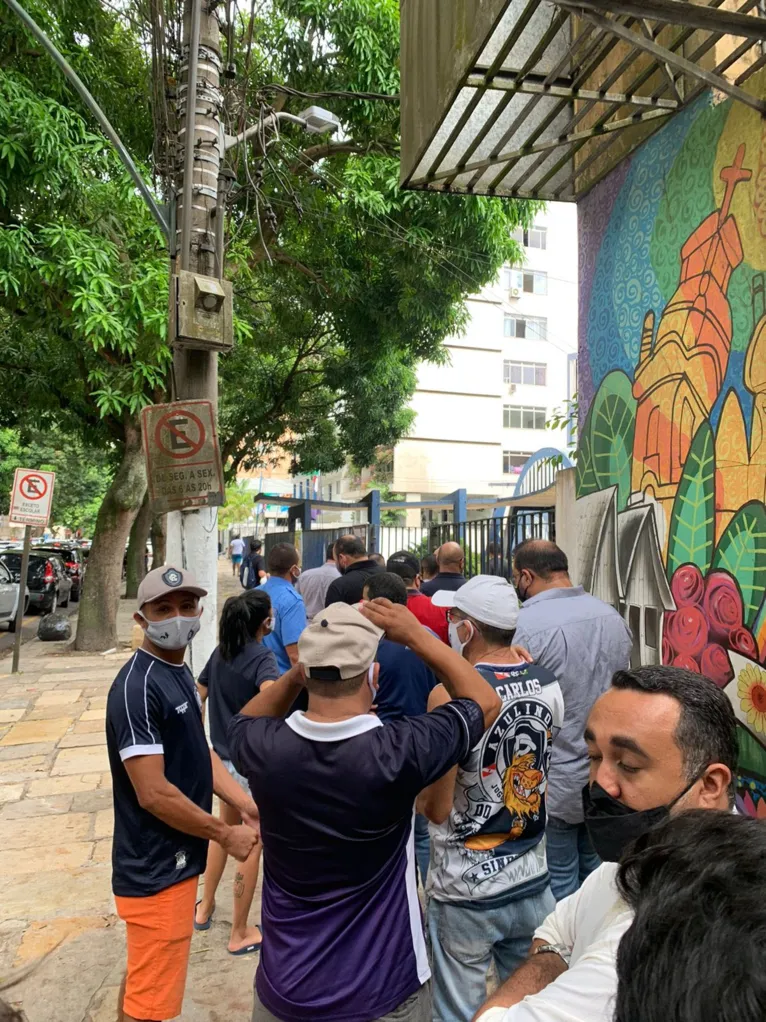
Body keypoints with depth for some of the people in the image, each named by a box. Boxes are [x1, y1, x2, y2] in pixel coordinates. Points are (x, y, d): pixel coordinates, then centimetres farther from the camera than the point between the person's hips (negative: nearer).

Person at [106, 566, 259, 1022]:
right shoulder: (137, 687, -24)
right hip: (156, 869, -9)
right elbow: (153, 794, -26)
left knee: (144, 978, 26)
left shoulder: (179, 671, 5)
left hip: (175, 858, 9)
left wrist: (248, 806, -2)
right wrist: (226, 834, -16)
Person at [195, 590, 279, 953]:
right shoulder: (262, 658, -20)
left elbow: (198, 697, 10)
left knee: (226, 829, 28)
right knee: (252, 845, 9)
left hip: (223, 757, 7)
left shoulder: (220, 653, 2)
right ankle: (240, 933, 22)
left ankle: (205, 907, 42)